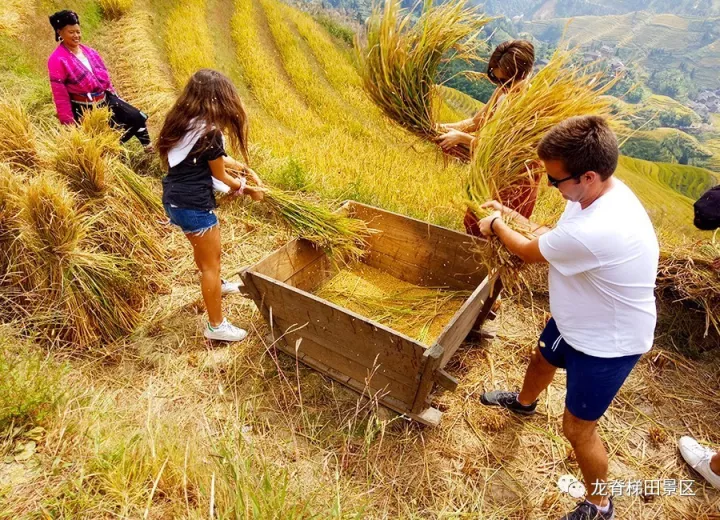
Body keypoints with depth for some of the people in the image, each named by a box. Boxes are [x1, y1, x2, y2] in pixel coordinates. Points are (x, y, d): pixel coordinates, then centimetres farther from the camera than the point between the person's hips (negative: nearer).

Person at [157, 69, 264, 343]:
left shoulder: (181, 121, 6)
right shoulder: (209, 132, -19)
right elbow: (220, 175, -7)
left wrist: (246, 169, 13)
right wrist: (247, 188, 9)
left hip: (173, 199, 9)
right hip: (193, 204, -9)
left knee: (204, 249, 31)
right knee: (211, 262, 4)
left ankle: (216, 285, 56)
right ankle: (216, 326, 16)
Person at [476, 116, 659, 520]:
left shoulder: (595, 231, -42)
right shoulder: (601, 192, -12)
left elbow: (530, 252, -22)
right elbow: (551, 238, 3)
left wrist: (496, 226, -4)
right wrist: (510, 215, -4)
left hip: (607, 342, -9)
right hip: (577, 322, 9)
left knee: (578, 428, 7)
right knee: (542, 361, 33)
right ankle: (524, 402, 66)